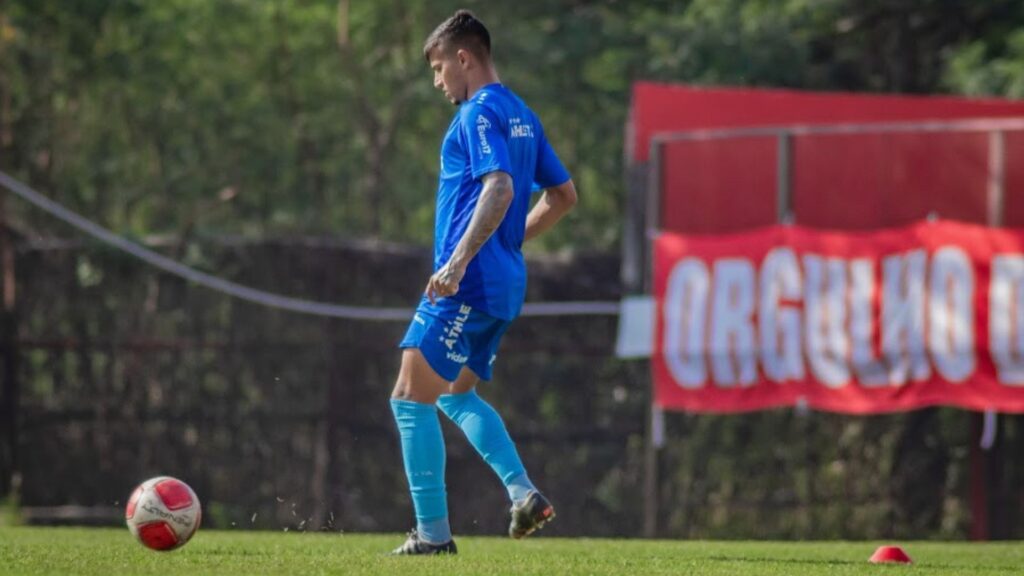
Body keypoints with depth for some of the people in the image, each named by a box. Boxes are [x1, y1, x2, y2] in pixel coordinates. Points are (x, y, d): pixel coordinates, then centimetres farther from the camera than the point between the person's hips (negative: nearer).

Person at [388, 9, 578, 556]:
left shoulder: (480, 113, -12)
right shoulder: (521, 116, 17)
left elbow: (500, 188, -26)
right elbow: (563, 195, 22)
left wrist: (460, 260, -30)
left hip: (467, 284, -10)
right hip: (504, 286, 10)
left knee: (412, 398, -6)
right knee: (455, 395, 22)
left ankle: (433, 532, -8)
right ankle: (524, 493, 7)